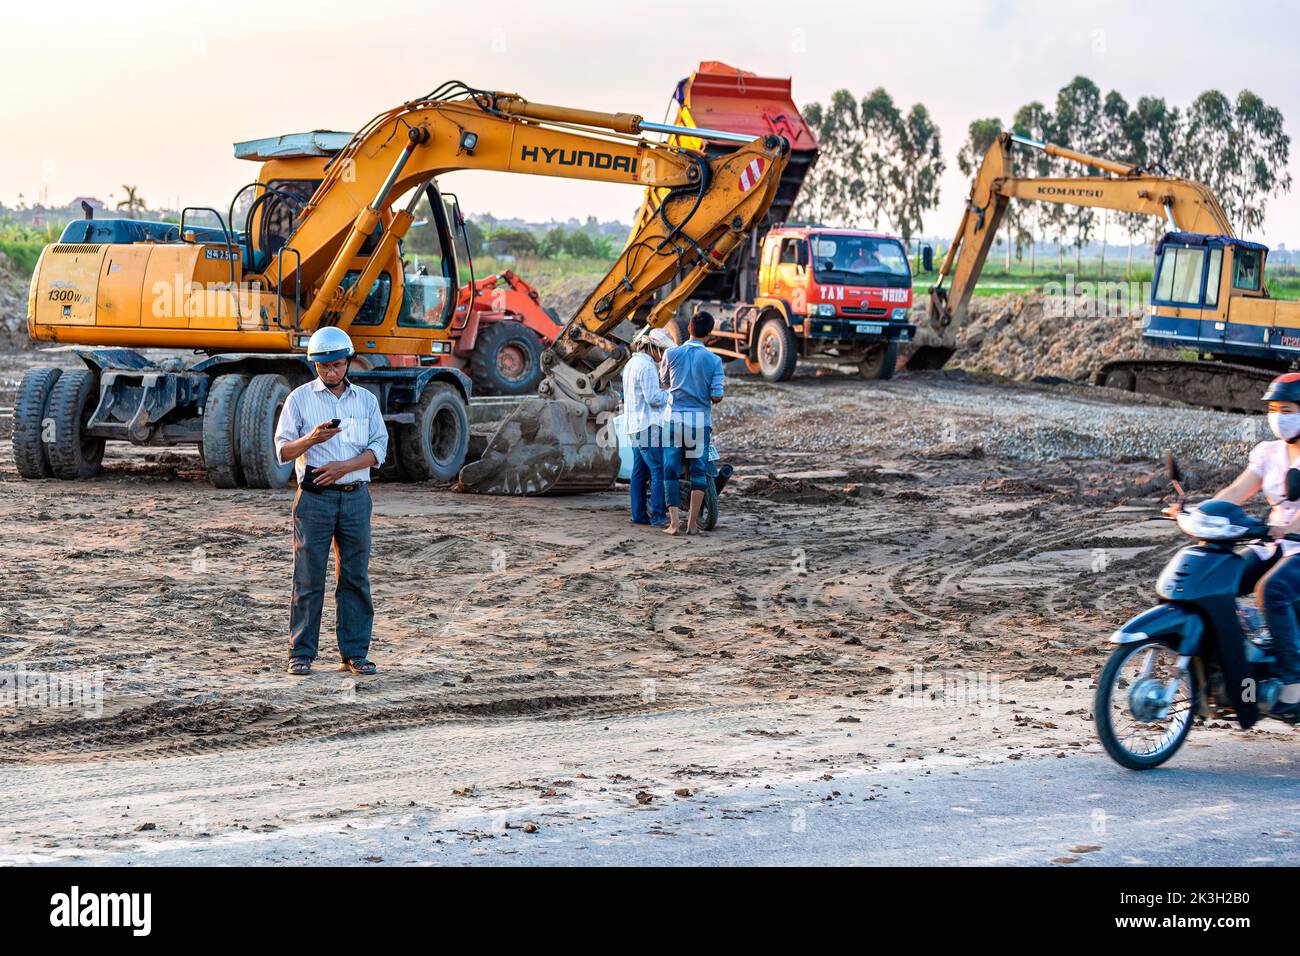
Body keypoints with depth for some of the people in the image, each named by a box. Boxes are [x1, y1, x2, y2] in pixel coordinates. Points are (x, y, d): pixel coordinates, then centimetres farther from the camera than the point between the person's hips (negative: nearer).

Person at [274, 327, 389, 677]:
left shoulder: (366, 400, 11)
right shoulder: (300, 398, 3)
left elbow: (379, 449, 5)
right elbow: (283, 450, -1)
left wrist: (344, 466, -11)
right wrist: (312, 439, -21)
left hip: (355, 496, 3)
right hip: (314, 498, -3)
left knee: (355, 577, 4)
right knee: (308, 578, -3)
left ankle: (354, 653, 9)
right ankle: (301, 654, 2)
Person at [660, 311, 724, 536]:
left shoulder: (672, 354, -2)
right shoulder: (713, 360, -5)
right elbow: (717, 396, -8)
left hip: (674, 416, 1)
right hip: (700, 419, -1)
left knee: (671, 471, 5)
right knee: (699, 471, 8)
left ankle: (674, 521, -2)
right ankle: (693, 522, 5)